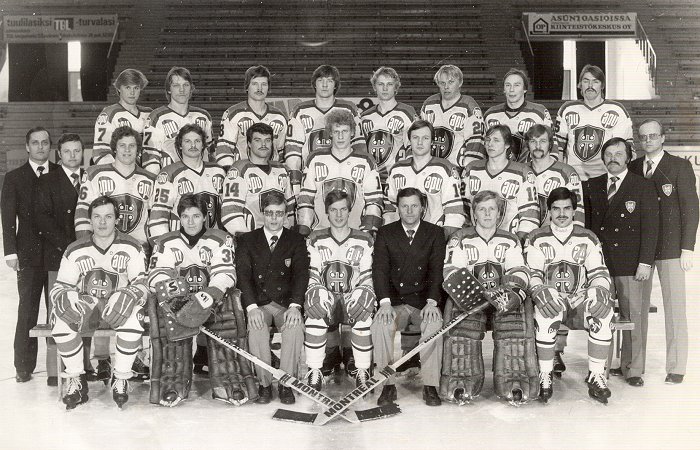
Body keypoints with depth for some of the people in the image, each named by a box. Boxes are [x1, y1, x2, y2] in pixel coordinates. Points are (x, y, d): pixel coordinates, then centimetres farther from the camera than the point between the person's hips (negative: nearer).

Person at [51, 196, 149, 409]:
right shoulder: (75, 251, 3)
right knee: (61, 319, -30)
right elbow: (61, 286, 5)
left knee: (133, 317, -36)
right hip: (85, 303, 2)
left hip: (119, 305, -2)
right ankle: (76, 379, -11)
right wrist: (65, 300, -20)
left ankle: (120, 379, -17)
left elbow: (141, 284, -5)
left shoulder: (131, 248, -3)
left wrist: (129, 296, -28)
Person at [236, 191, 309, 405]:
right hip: (258, 303, 0)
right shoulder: (247, 240, 8)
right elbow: (243, 274, -4)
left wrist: (294, 306, -20)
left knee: (295, 327, -31)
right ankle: (264, 383, -15)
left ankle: (286, 383, -16)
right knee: (256, 328, -31)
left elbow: (301, 273, -4)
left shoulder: (296, 240, 9)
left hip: (286, 303, 0)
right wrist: (251, 307, -21)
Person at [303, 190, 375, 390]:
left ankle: (362, 370, -19)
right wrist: (317, 292, -13)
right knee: (315, 315, -34)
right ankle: (314, 371, -22)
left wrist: (362, 292, -14)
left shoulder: (365, 240, 9)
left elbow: (368, 276, 6)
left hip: (353, 296, 0)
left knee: (364, 315, -34)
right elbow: (311, 274, 7)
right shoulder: (316, 240, 11)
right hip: (325, 294, 0)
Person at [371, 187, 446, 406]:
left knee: (435, 323, -31)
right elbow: (379, 268, -4)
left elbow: (437, 270, -3)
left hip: (424, 301, 0)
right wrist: (385, 302, -20)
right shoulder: (385, 233, 7)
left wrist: (432, 302, -18)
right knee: (380, 324, -29)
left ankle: (430, 386, -22)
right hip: (394, 302, 1)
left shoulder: (435, 233, 7)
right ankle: (388, 385, -19)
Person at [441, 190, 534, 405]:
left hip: (504, 298, 1)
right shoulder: (460, 239, 10)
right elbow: (452, 272, -3)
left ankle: (515, 383, -28)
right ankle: (461, 384, -27)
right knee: (463, 323, -33)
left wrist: (514, 292, -20)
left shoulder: (511, 240, 16)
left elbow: (519, 271, 3)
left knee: (516, 315, -32)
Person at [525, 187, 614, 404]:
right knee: (545, 313, -37)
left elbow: (599, 273, 7)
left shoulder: (588, 238, 11)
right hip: (550, 299, -2)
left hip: (580, 299, 2)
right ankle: (545, 376, -22)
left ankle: (596, 375, -16)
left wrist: (599, 289, -15)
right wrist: (540, 291, -22)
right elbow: (530, 274, -1)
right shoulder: (537, 239, 5)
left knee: (603, 311, -30)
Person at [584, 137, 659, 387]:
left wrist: (645, 262, -7)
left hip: (630, 263, -2)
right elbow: (587, 224, 13)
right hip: (598, 262, 2)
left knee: (633, 315, -1)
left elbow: (650, 227, -1)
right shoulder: (592, 186, 12)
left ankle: (633, 369, 11)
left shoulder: (643, 186, 3)